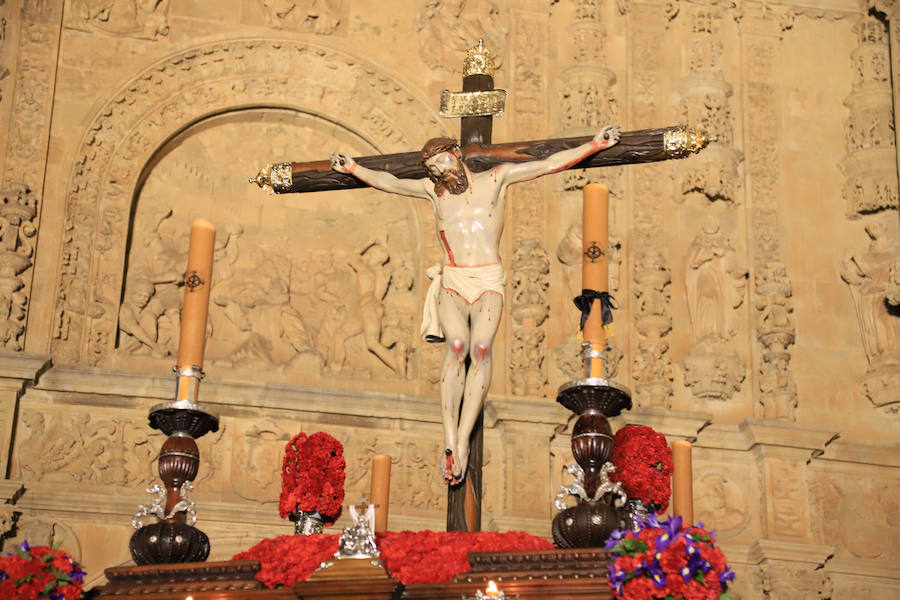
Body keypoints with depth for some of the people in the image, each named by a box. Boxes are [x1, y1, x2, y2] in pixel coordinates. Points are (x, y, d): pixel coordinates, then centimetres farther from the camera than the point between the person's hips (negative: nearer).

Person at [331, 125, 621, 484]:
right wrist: (354, 169, 31)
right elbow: (388, 183, 29)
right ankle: (449, 440, -36)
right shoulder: (434, 190, 18)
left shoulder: (496, 179, 13)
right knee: (457, 345, -27)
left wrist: (595, 145, 9)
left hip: (489, 281, -1)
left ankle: (463, 440, -34)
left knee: (481, 347, -27)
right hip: (451, 282, 1)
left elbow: (550, 164, 12)